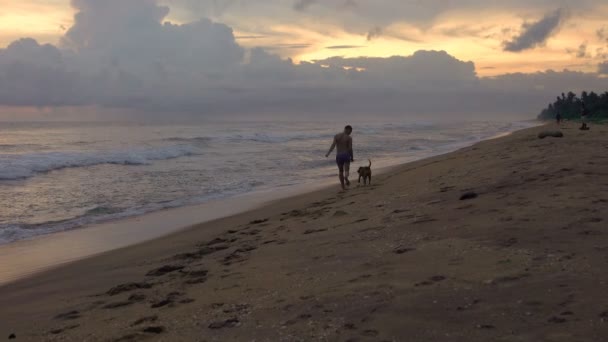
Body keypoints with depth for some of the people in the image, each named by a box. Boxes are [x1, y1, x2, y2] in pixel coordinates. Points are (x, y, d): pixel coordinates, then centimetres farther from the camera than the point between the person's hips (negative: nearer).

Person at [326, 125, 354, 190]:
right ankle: (346, 177, -38)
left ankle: (343, 187, 21)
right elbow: (350, 149, -7)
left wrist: (328, 153, -17)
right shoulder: (349, 138, -4)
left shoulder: (336, 136, 3)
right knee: (346, 170, -2)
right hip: (346, 155, -3)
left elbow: (333, 145, -10)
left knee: (341, 171, 17)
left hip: (339, 156, 3)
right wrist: (352, 158, 3)